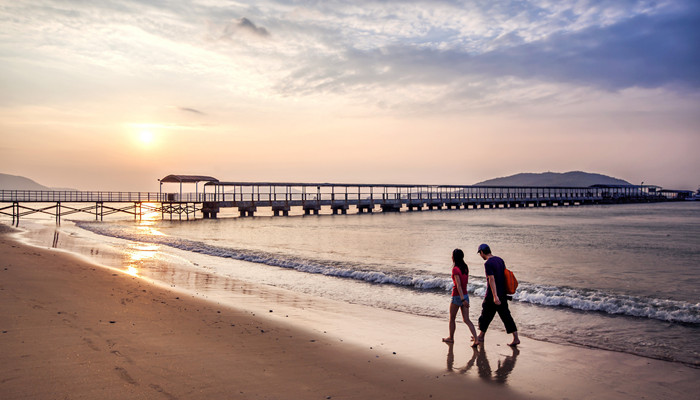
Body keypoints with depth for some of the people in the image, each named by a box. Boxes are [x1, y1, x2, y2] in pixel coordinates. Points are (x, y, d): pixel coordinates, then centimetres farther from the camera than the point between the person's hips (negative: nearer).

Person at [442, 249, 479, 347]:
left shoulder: (455, 269, -17)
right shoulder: (465, 267, 5)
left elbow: (458, 285, -23)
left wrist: (462, 299, -26)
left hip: (457, 296, -7)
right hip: (465, 295, 7)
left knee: (452, 319, 14)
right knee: (466, 319, 6)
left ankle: (451, 338, 28)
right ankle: (476, 339, -6)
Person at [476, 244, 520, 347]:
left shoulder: (488, 263, -16)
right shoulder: (500, 260, 9)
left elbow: (492, 280, -24)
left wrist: (495, 296, -28)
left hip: (492, 295, -7)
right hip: (503, 294, 7)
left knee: (486, 315, 9)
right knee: (506, 316, 9)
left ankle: (481, 337, 23)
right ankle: (515, 338, 5)